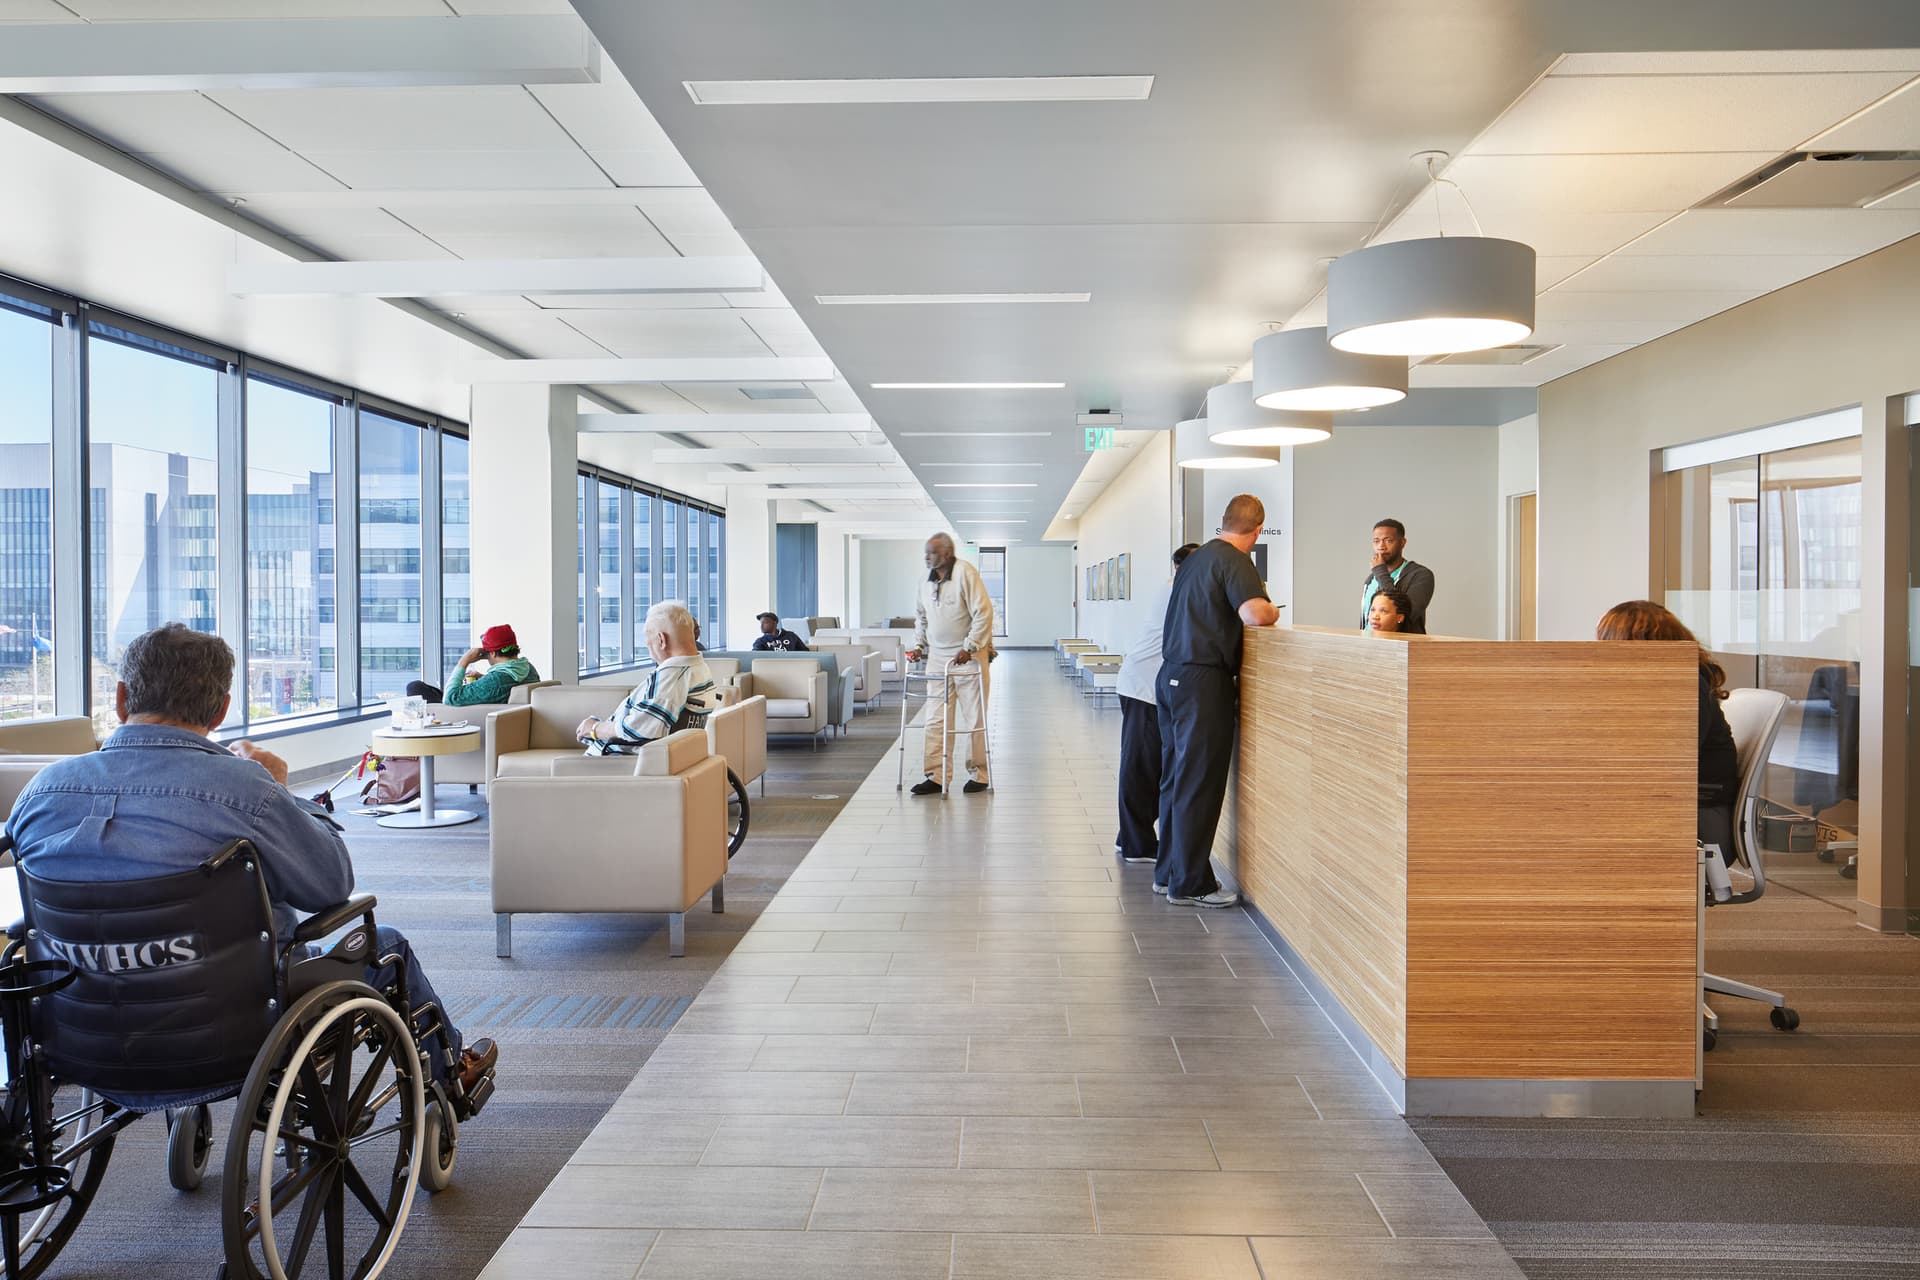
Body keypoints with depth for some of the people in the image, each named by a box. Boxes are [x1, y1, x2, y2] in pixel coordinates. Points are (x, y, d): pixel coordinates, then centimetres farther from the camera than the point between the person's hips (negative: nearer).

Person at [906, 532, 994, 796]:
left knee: (974, 719, 2)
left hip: (969, 655, -6)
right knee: (935, 719, 3)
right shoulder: (927, 580, 9)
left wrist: (968, 648, -20)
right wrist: (919, 645, 9)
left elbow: (983, 613, -17)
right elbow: (920, 616, 21)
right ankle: (936, 776, 6)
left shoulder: (966, 573, -13)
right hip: (937, 656, 6)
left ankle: (978, 775, 12)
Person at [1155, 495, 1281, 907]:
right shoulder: (1235, 561, -11)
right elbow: (1255, 614, -26)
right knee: (1199, 785, -2)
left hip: (1172, 673, 9)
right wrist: (1272, 610, -4)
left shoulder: (1195, 558, 15)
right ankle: (1189, 884, 4)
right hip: (1204, 680, -9)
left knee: (1175, 778, 14)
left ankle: (1169, 873, 23)